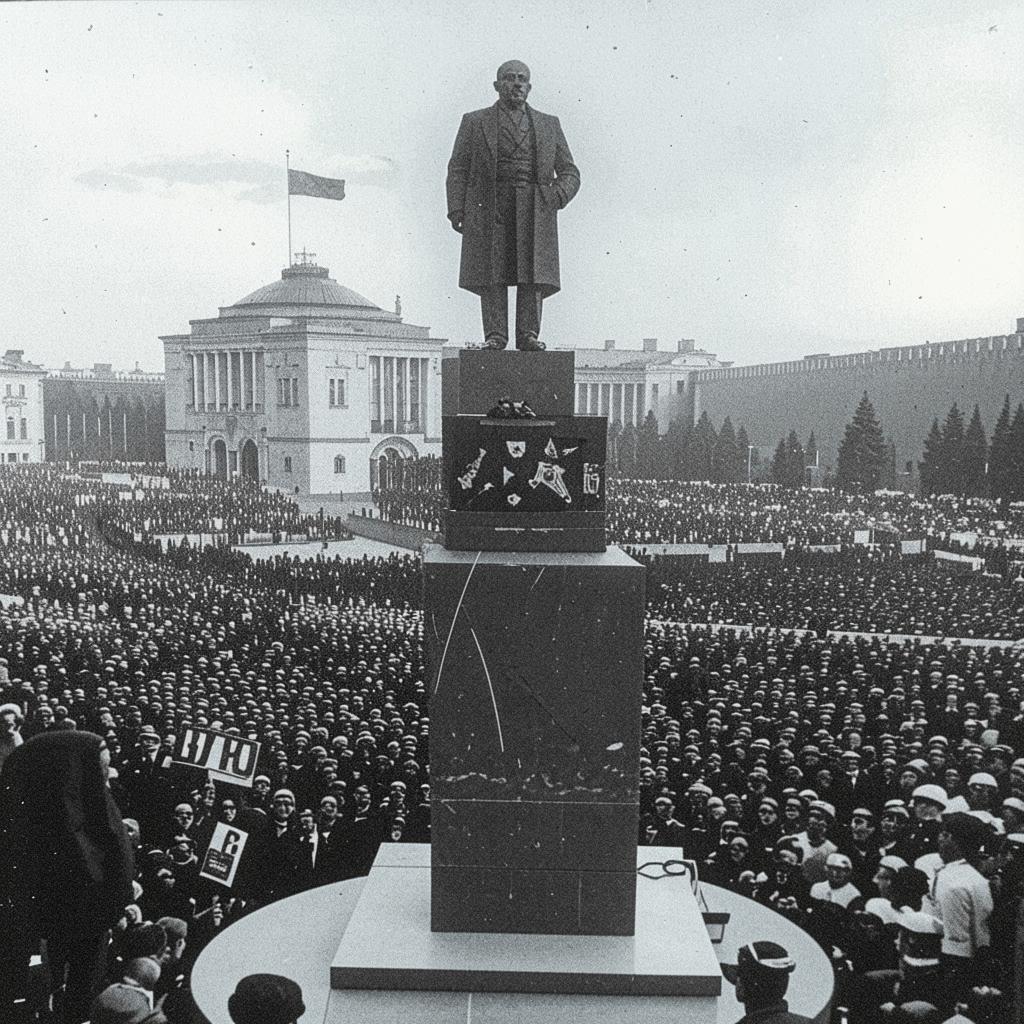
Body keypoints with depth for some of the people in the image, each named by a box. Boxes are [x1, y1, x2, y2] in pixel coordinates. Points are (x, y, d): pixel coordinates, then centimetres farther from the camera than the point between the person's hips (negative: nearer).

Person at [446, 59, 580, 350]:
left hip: (534, 208, 1)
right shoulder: (474, 122, 14)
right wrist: (456, 209, -5)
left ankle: (529, 334, -8)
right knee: (492, 272, -8)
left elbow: (569, 172, 16)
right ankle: (495, 335, -8)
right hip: (489, 205, -1)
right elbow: (458, 169, 8)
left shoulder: (549, 125, 19)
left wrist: (559, 194, -6)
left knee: (533, 271, -9)